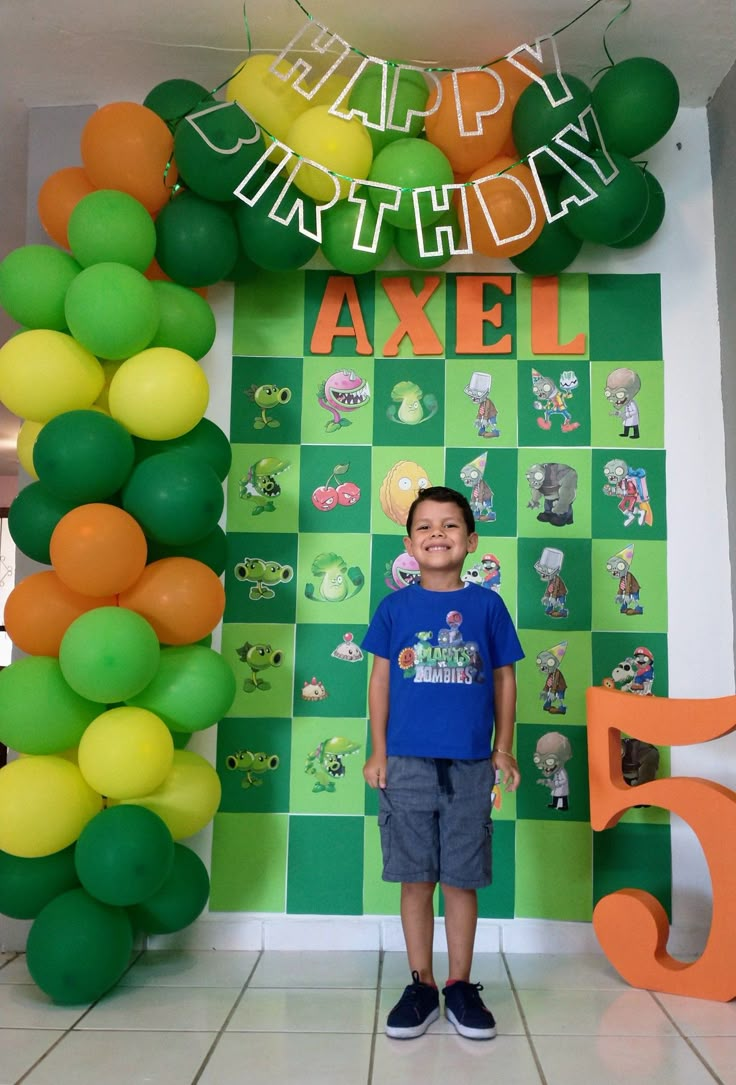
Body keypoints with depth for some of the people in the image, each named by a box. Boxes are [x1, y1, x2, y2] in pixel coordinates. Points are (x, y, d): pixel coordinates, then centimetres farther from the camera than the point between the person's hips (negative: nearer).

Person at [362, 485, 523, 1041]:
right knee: (415, 879, 10)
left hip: (470, 764, 0)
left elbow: (504, 678, 7)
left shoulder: (487, 605, 1)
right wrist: (378, 751, 3)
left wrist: (504, 748, 4)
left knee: (461, 880, 9)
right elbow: (381, 679, 6)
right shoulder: (395, 607, 2)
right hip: (408, 762, 1)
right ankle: (421, 985, 25)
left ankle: (461, 986, 26)